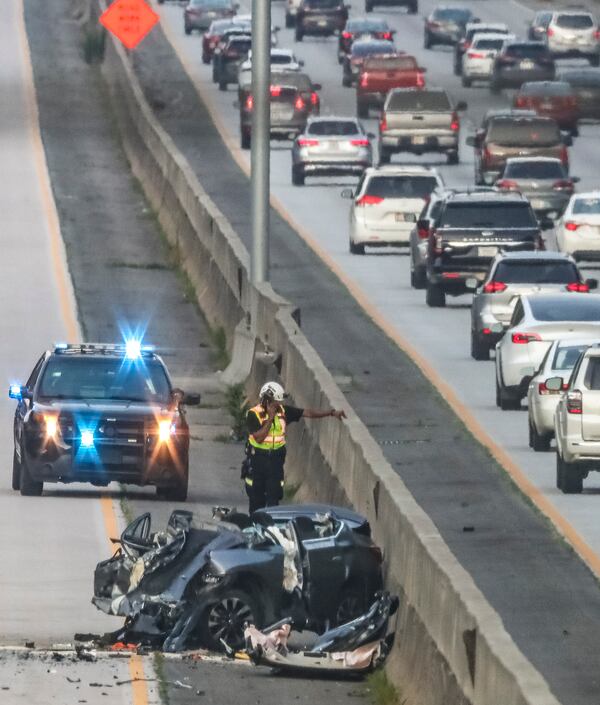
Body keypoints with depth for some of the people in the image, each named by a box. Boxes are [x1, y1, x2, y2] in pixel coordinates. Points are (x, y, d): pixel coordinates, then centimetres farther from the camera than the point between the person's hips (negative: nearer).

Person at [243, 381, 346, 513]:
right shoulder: (254, 414, -13)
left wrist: (331, 412, -7)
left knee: (274, 498, 1)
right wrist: (270, 418, -23)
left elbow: (307, 413, -2)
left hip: (276, 459, 3)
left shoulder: (283, 411, -1)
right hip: (257, 459, -3)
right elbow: (259, 438, -22)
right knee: (256, 499, 7)